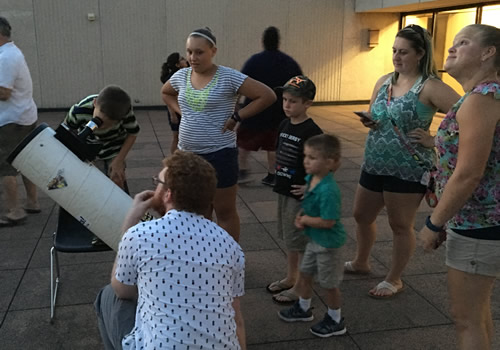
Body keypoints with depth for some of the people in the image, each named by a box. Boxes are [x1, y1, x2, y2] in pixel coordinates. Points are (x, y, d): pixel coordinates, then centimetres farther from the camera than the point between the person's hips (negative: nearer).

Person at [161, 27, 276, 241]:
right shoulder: (181, 76, 3)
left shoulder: (228, 77, -14)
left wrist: (236, 117, -15)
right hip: (187, 154, 6)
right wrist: (181, 111, 8)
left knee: (225, 212, 7)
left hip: (219, 154, -6)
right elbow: (165, 93, 25)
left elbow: (267, 96, -16)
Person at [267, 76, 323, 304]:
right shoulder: (284, 125, 5)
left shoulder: (311, 131, -19)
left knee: (300, 240, 2)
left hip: (300, 193, -8)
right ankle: (290, 278, 35)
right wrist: (279, 177, 12)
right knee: (288, 237, 19)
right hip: (284, 190, 8)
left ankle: (301, 286, 17)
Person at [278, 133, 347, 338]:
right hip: (314, 239, 9)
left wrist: (305, 220, -18)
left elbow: (327, 221, -31)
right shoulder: (310, 178, -5)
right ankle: (303, 309, 47)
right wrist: (300, 217, -5)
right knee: (305, 274, 24)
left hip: (328, 243, -9)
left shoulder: (328, 190, -33)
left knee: (329, 284, 11)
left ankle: (335, 321, 33)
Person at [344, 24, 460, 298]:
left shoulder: (430, 87, -14)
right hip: (373, 165, 7)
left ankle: (394, 280, 27)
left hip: (408, 170, -7)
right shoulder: (383, 82, 6)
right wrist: (368, 121, -5)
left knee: (401, 225, 7)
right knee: (361, 216, 19)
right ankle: (360, 263, 43)